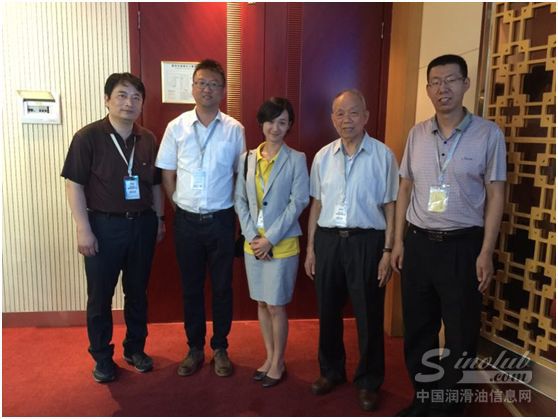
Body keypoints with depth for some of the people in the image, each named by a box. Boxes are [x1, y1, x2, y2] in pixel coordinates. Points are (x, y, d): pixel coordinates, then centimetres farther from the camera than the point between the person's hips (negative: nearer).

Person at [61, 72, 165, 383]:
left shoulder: (148, 139, 4)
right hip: (104, 225, -3)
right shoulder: (88, 137, -9)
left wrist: (159, 219, 10)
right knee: (100, 296, 8)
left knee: (138, 291, 14)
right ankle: (102, 357, 26)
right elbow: (74, 185, -9)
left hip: (142, 224, 4)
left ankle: (136, 349, 32)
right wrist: (84, 229, -13)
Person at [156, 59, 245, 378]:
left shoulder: (234, 129, -3)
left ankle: (220, 348, 28)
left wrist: (230, 208, 2)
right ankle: (195, 348, 30)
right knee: (191, 287, 13)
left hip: (221, 220, -1)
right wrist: (182, 206, 4)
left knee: (222, 287, 10)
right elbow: (167, 174, 5)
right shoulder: (176, 127, 0)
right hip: (187, 220, 1)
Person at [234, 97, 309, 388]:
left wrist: (270, 239, -14)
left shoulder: (296, 159, -5)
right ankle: (269, 357, 31)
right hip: (253, 243, 4)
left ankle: (278, 363, 23)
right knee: (262, 304, 14)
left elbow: (298, 202, -10)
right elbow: (239, 200, 4)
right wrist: (251, 237, -7)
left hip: (282, 244, -4)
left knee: (276, 306, 4)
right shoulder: (247, 159, 5)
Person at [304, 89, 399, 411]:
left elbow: (390, 206, -4)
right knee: (328, 311, 15)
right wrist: (310, 247, 8)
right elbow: (317, 204, 9)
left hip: (366, 241, -3)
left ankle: (369, 381, 28)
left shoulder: (383, 155, -5)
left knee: (368, 315, 8)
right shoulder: (323, 156, 6)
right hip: (328, 239, 4)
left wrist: (388, 251, -7)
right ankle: (331, 370, 37)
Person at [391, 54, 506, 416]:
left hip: (463, 245, -3)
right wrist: (399, 240, 5)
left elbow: (495, 195, -4)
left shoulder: (488, 134, -4)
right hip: (418, 242, 4)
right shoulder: (417, 134, 5)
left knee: (460, 334, 8)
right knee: (418, 328, 13)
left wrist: (486, 252, -8)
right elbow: (405, 189, 9)